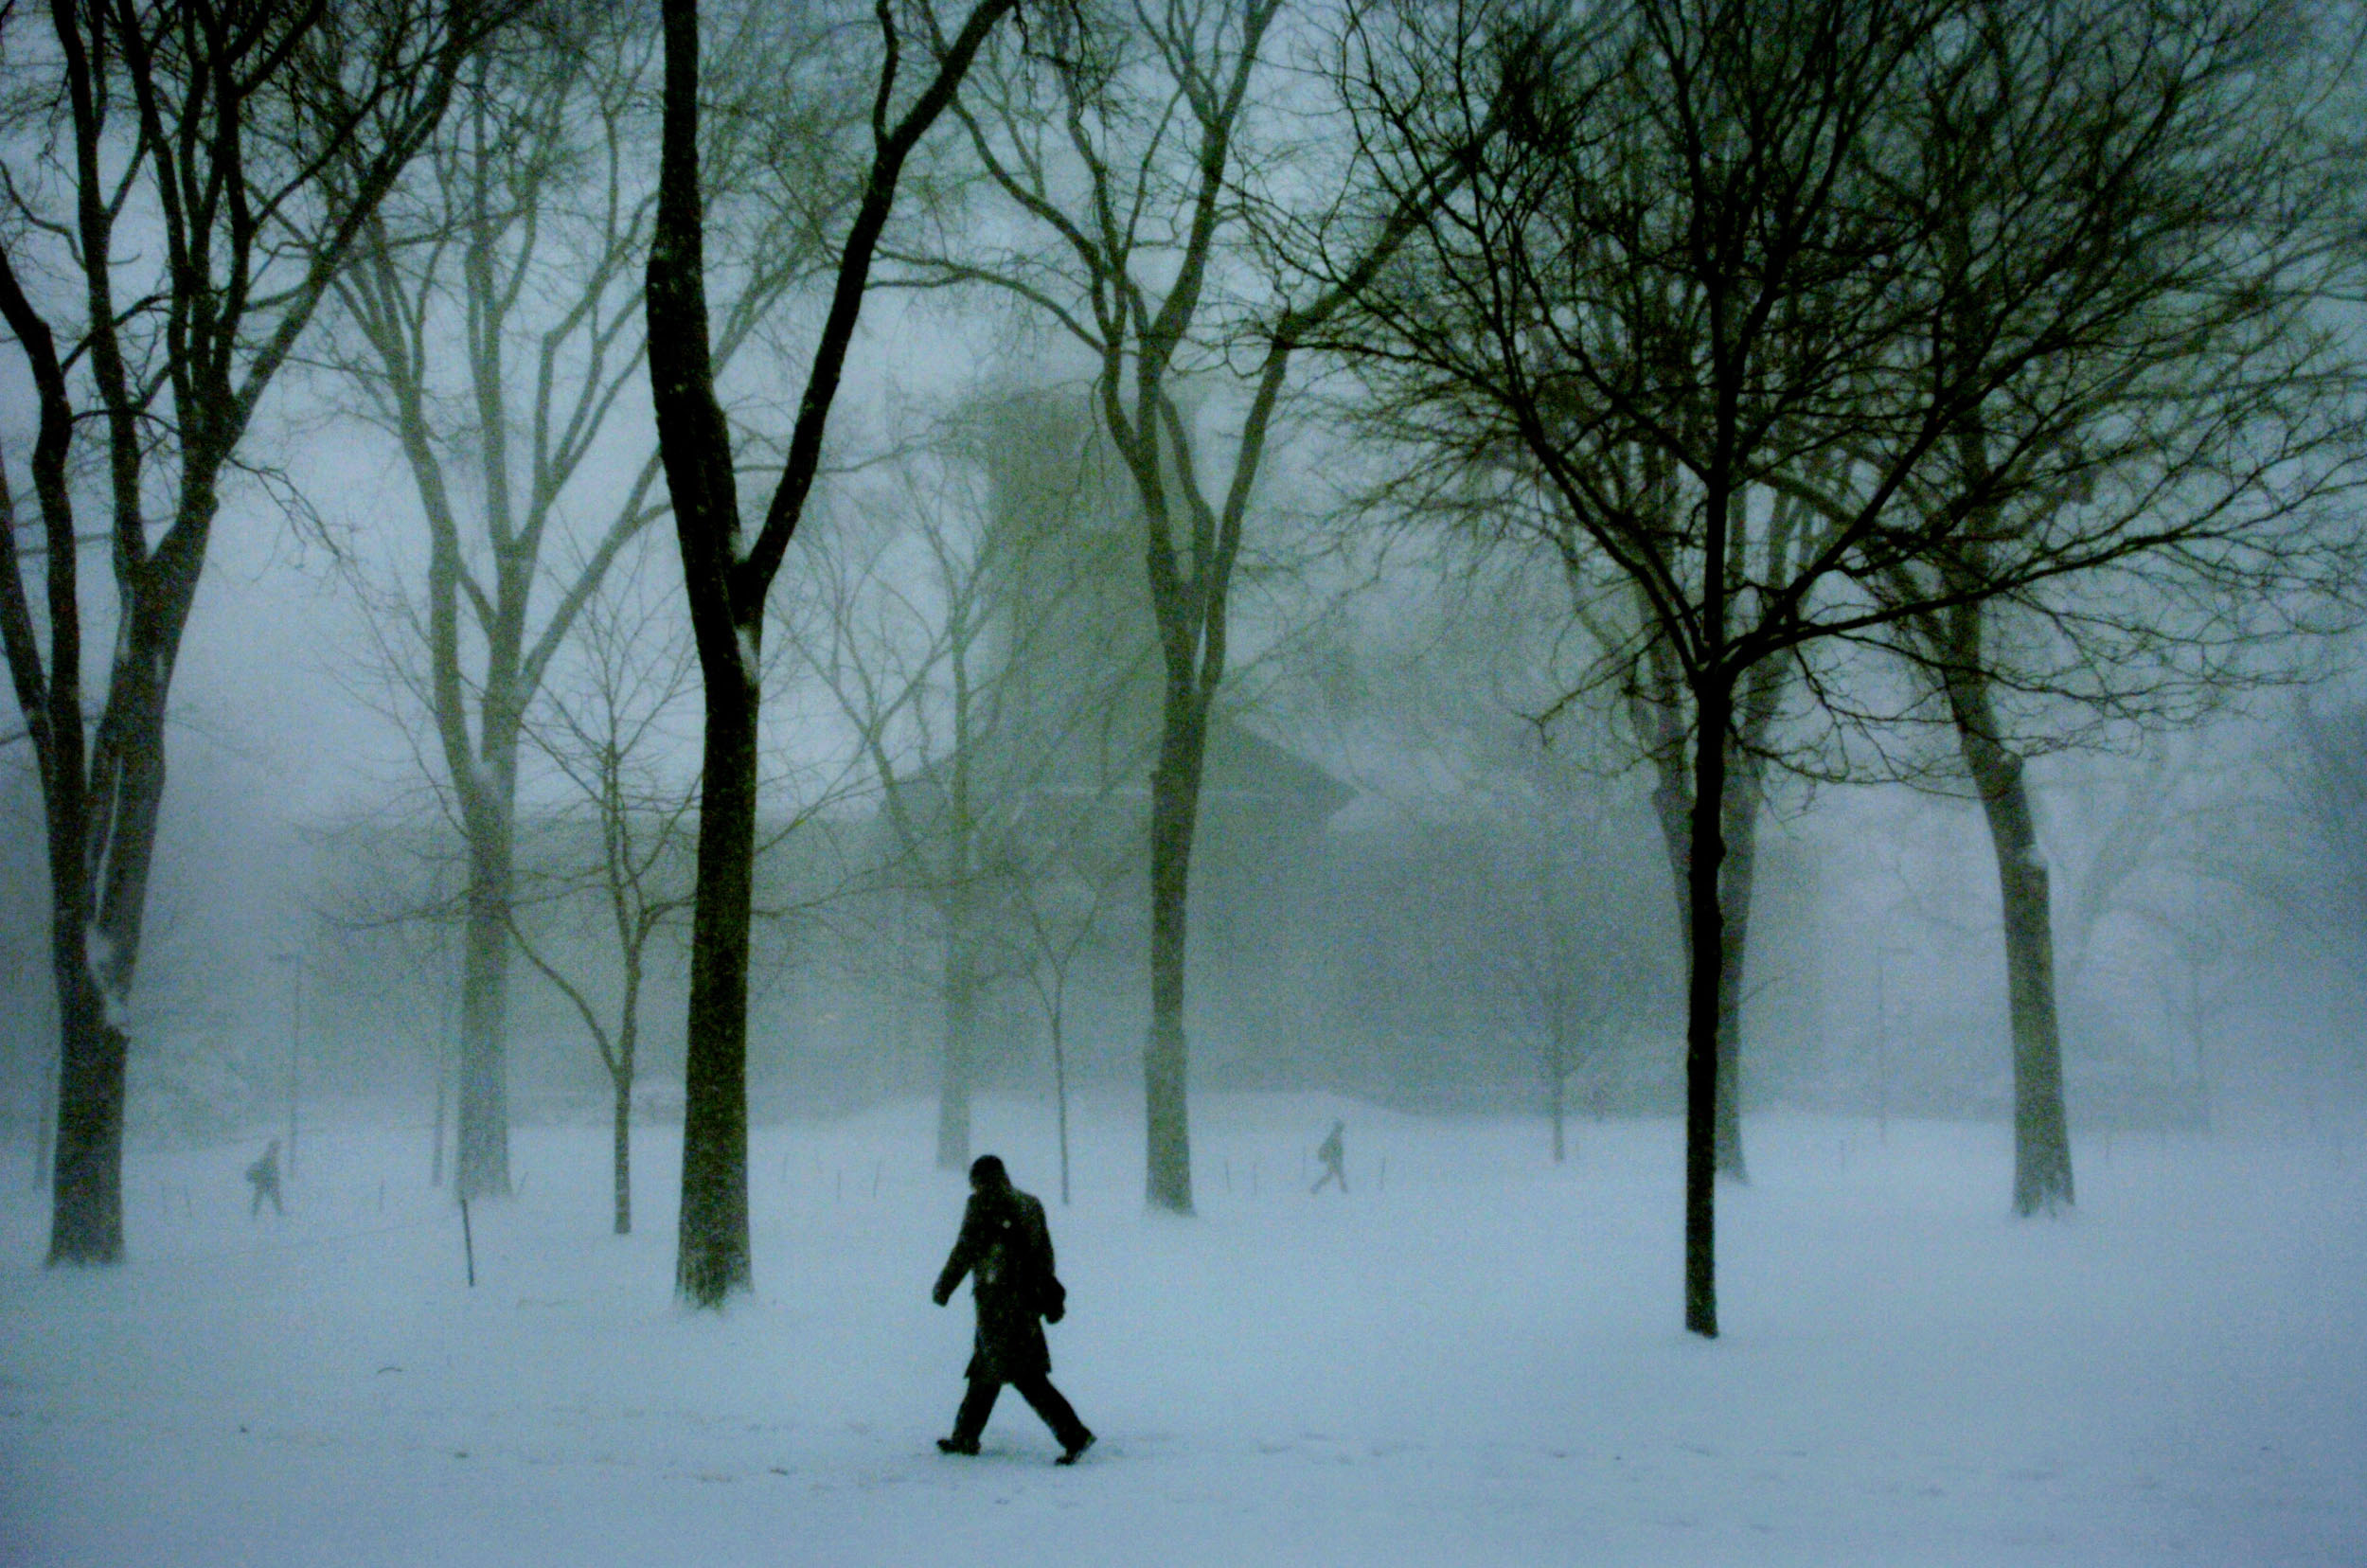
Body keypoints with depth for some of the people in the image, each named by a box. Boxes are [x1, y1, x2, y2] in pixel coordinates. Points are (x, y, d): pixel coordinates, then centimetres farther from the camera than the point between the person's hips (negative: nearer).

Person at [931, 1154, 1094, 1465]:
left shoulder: (982, 1204, -6)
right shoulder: (1030, 1204, 14)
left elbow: (964, 1251, -7)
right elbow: (1045, 1253, 16)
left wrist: (943, 1288, 5)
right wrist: (1050, 1298, 20)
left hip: (997, 1300, -8)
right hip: (1026, 1298, 8)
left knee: (1025, 1375, -9)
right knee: (985, 1369, 19)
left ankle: (1074, 1434, -16)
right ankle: (965, 1437, 27)